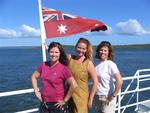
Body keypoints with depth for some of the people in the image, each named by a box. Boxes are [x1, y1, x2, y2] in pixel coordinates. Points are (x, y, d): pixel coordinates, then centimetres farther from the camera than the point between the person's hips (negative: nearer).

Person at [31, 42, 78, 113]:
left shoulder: (63, 68, -14)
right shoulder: (43, 65, -1)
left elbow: (74, 85, -20)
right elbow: (34, 76, 13)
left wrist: (65, 100, -13)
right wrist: (36, 91, 5)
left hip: (57, 105, -4)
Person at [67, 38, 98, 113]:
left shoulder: (88, 63, -12)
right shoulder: (70, 58, -3)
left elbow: (95, 82, -10)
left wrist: (90, 98, -7)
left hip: (81, 97, -4)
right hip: (69, 95, 4)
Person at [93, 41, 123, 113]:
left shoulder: (110, 64, -16)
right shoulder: (98, 64, 2)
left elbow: (119, 81, -24)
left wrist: (113, 95, -18)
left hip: (107, 97, -6)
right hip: (97, 96, 6)